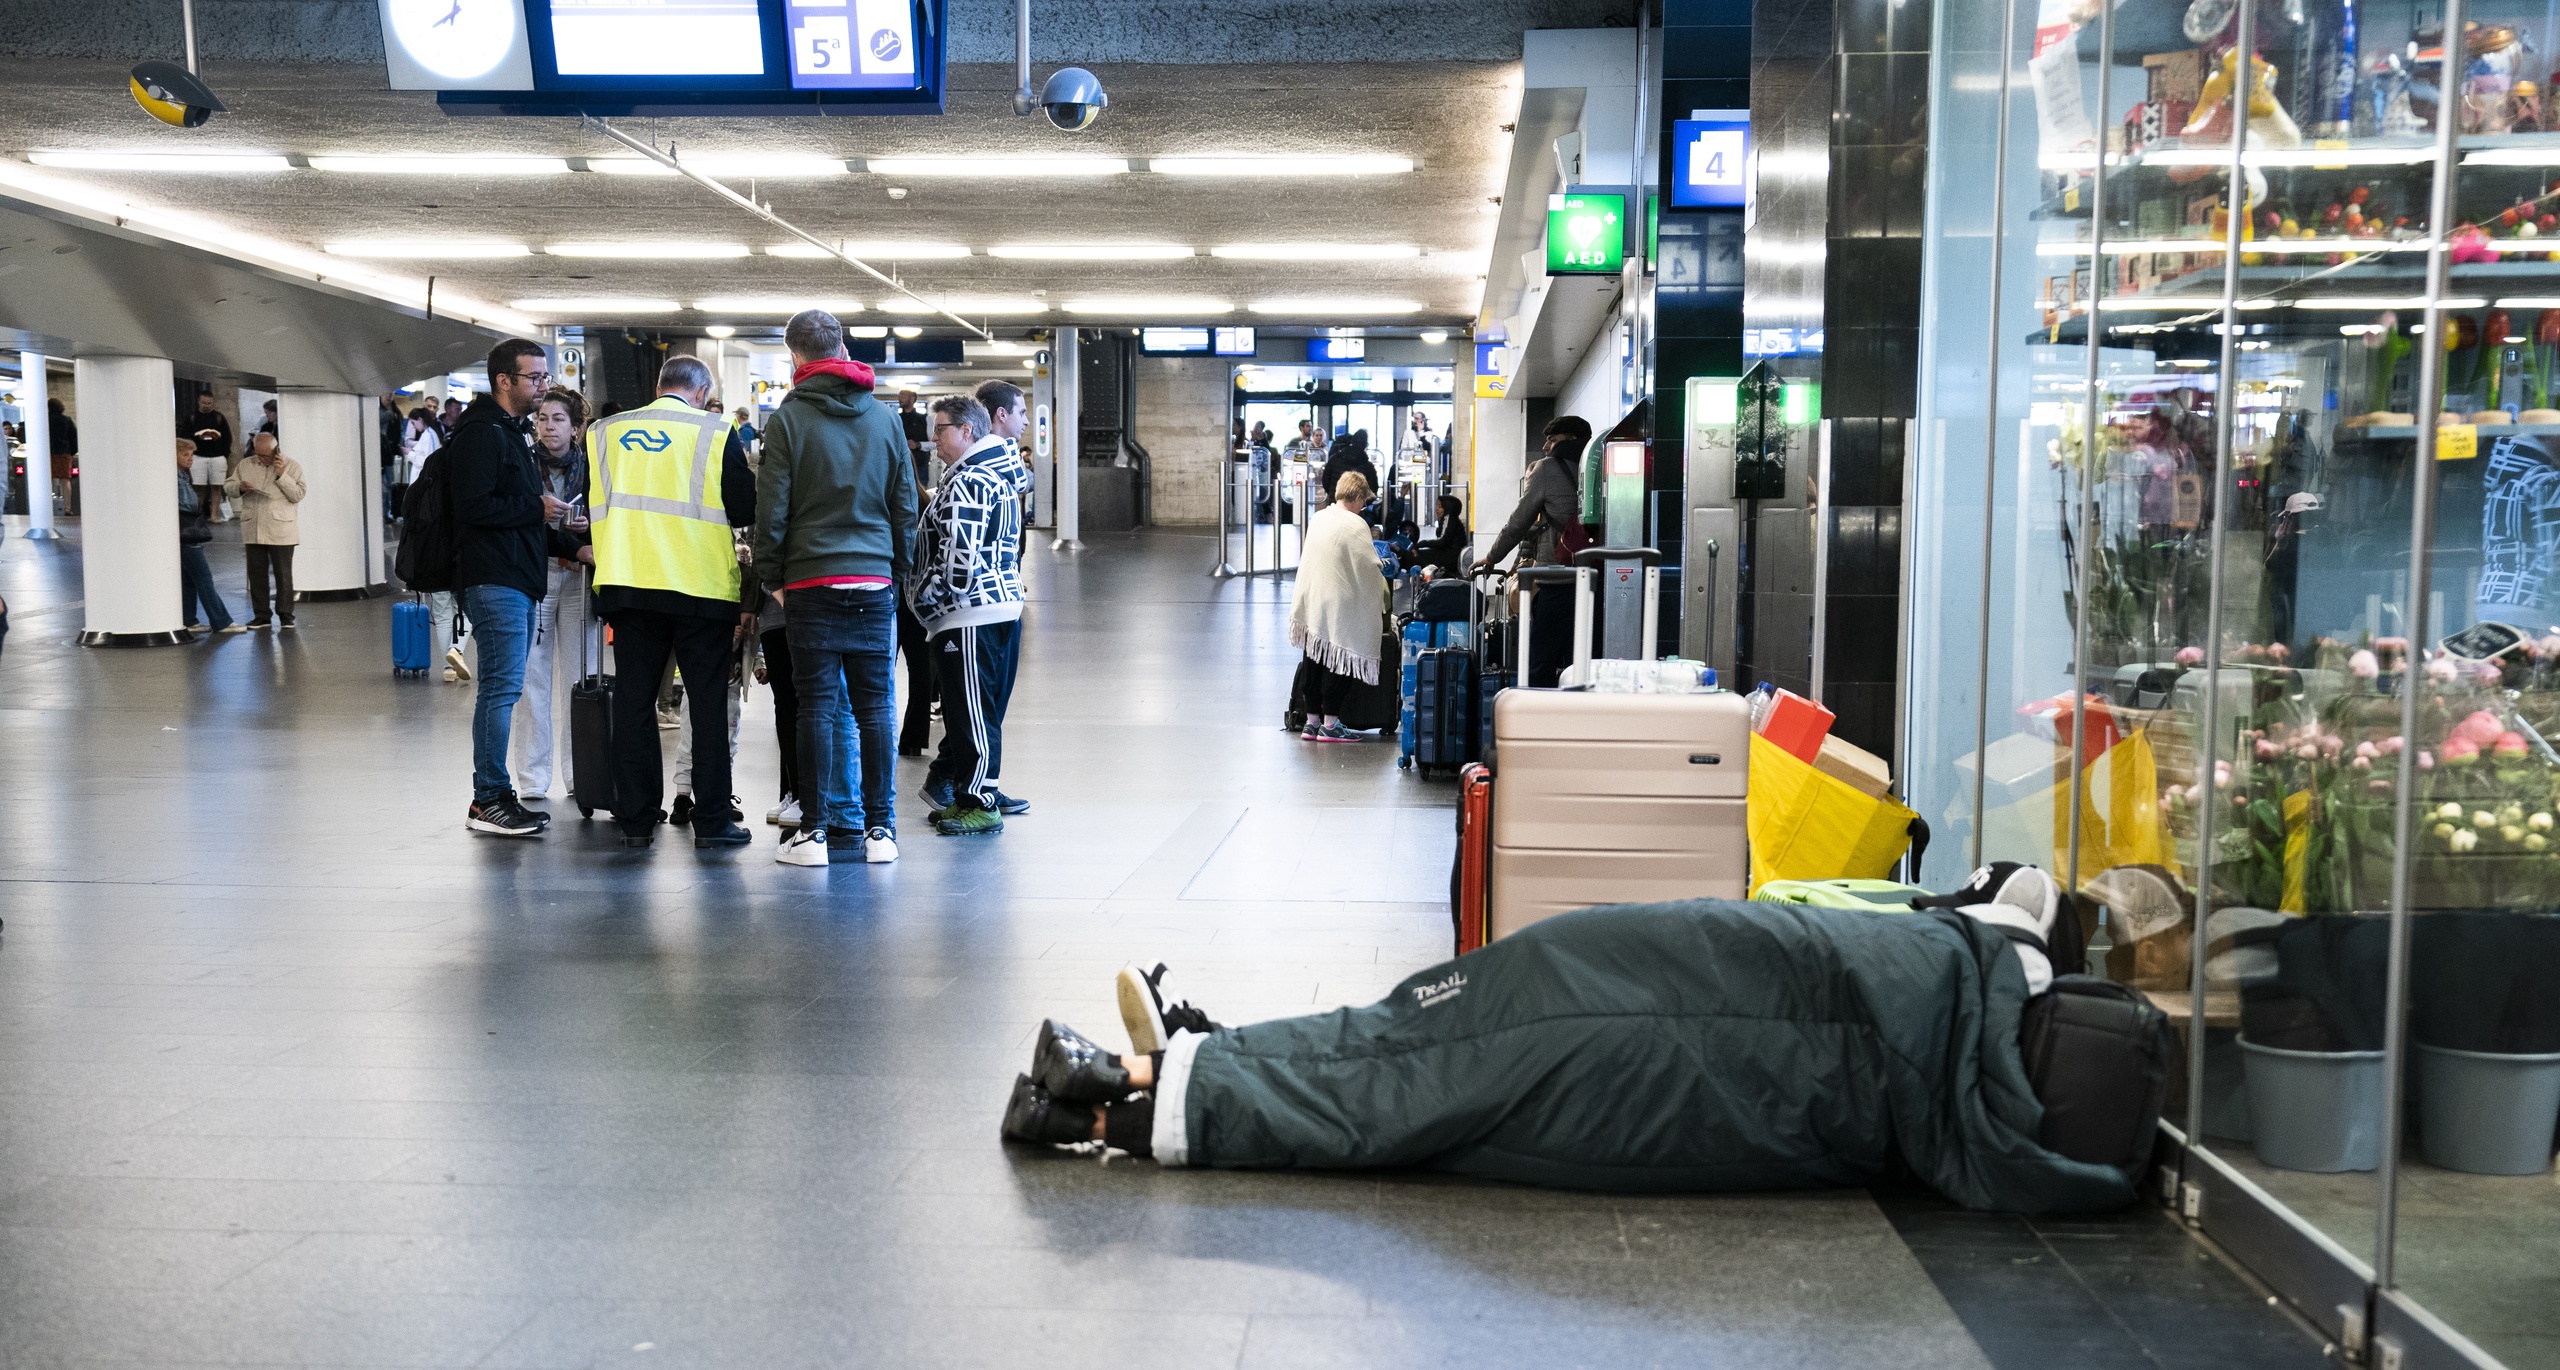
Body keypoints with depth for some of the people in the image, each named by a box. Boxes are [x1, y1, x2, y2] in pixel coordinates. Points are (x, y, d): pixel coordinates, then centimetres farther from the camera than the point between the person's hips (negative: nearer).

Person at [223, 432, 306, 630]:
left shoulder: (292, 466, 1)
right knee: (256, 573, 7)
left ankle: (285, 615, 6)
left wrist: (282, 475, -16)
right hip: (253, 530, 4)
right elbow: (227, 486, 14)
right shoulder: (245, 465, 11)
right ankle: (261, 615, 15)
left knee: (283, 573, -1)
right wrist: (239, 487, -7)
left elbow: (298, 495, -6)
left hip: (281, 531, -4)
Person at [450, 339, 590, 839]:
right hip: (494, 580, -10)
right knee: (502, 685, -10)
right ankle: (489, 800, -6)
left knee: (504, 686, 11)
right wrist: (537, 508, -12)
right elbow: (474, 506, -22)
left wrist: (573, 545, 16)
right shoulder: (482, 433, -10)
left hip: (519, 581, 10)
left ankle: (493, 797, 16)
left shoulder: (516, 433, 23)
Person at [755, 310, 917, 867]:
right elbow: (906, 504, 11)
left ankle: (817, 830, 3)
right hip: (874, 581, 3)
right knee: (874, 705, 5)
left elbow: (772, 507, -4)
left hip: (811, 583, -3)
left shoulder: (788, 418, -3)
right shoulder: (885, 417, 8)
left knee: (818, 706, 1)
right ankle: (879, 828, 6)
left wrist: (771, 577, 6)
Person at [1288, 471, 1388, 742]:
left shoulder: (1317, 519, 9)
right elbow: (1370, 567, -10)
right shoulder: (1355, 524, -11)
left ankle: (1312, 722, 15)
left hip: (1311, 603, 7)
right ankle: (1330, 724, 2)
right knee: (1339, 664, 0)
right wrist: (1381, 594, 9)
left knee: (1316, 662, 11)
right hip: (1340, 606, -7)